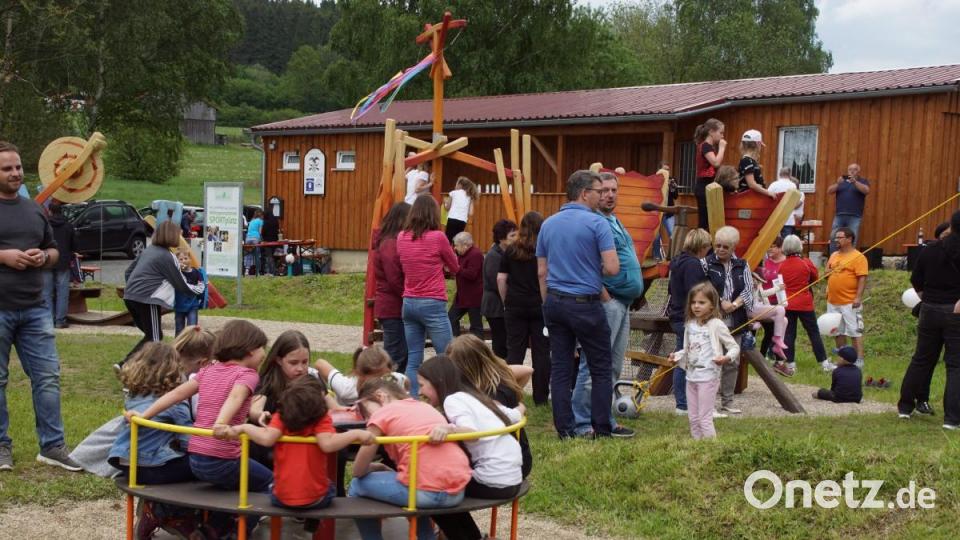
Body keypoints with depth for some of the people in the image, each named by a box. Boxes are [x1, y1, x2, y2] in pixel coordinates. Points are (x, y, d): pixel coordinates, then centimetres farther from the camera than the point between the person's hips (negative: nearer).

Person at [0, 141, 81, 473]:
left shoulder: (34, 209, 15)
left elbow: (54, 251, 22)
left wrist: (44, 257, 0)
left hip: (34, 309, 5)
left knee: (48, 377, 4)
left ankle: (52, 446, 11)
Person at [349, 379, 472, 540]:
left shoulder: (382, 413, 6)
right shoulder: (426, 406, 23)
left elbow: (358, 471, 9)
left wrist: (376, 467, 28)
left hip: (425, 491, -6)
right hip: (457, 492, 6)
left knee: (358, 486, 20)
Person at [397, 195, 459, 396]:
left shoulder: (402, 238, 4)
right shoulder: (437, 237, -10)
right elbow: (455, 268, 4)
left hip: (409, 303, 6)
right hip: (433, 304, -5)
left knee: (413, 361, 7)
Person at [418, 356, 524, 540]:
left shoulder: (453, 400, -8)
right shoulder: (473, 397, 14)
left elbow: (473, 432, -25)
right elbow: (515, 415, 18)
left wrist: (448, 428, -45)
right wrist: (520, 408, 40)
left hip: (494, 482, -8)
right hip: (513, 479, 8)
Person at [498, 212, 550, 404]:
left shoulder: (511, 250, 2)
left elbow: (501, 279, 2)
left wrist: (506, 302, 12)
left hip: (515, 306, 2)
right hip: (540, 306, -2)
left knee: (514, 351, 6)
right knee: (541, 352, 5)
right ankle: (541, 397, 8)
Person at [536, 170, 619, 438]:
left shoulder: (548, 224, 8)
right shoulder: (597, 223, -10)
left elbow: (542, 271, 11)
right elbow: (613, 268, -15)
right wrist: (596, 268, 7)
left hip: (555, 302, 6)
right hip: (585, 304, -6)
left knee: (560, 368, 7)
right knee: (601, 369, 5)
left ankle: (565, 430, 9)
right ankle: (601, 430, 6)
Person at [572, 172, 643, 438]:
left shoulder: (615, 222, 19)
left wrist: (626, 300, 18)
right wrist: (606, 299, -20)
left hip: (622, 304, 10)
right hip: (606, 302, -10)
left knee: (613, 368, 14)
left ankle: (605, 420, 21)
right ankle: (582, 424, -2)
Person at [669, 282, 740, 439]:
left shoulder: (716, 325, -11)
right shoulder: (690, 325, 9)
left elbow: (734, 347, -8)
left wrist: (727, 358, -26)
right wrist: (677, 356, 1)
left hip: (708, 377, -7)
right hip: (691, 376, 7)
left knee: (704, 418, -5)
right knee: (693, 418, 13)